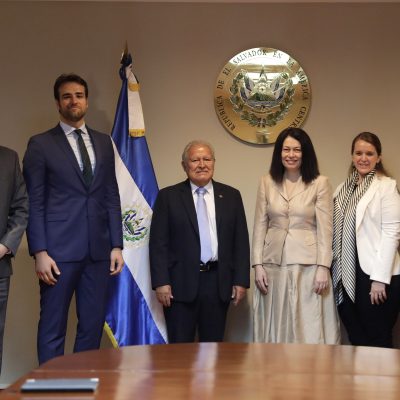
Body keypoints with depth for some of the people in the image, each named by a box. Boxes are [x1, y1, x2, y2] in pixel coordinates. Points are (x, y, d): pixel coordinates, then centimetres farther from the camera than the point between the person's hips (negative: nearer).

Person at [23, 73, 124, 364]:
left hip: (98, 250, 4)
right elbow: (34, 202, -2)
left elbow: (112, 196, 13)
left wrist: (117, 245, 7)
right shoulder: (41, 144, 2)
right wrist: (39, 252, -10)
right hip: (59, 250, -4)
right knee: (53, 329, 1)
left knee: (93, 326, 7)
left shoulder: (103, 142, 14)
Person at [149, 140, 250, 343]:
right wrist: (161, 282, -8)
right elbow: (158, 242, -1)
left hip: (218, 282, 2)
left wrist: (241, 281, 2)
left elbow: (241, 241, 8)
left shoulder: (231, 196, 9)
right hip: (181, 282, -2)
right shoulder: (168, 196, 2)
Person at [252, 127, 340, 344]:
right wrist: (258, 265, -1)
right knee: (276, 325, 8)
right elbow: (260, 225, 6)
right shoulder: (267, 182, 7)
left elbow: (325, 228, -4)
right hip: (273, 263, 3)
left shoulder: (320, 183, -1)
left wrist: (323, 268, -11)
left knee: (308, 326, 0)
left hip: (307, 264, -2)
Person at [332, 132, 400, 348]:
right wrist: (337, 273, 4)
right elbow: (338, 232, 10)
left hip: (375, 275, -5)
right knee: (356, 339, 9)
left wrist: (380, 278, -16)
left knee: (377, 340, 1)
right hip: (348, 275, 5)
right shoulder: (343, 188, 13)